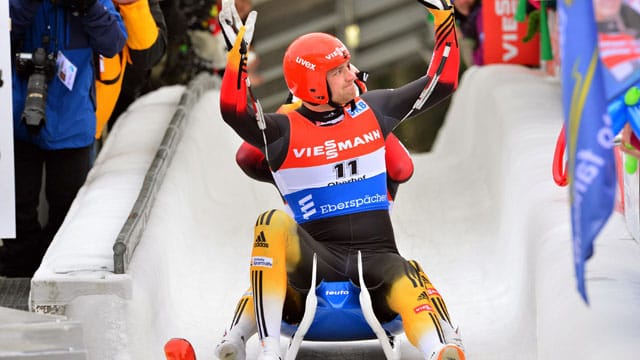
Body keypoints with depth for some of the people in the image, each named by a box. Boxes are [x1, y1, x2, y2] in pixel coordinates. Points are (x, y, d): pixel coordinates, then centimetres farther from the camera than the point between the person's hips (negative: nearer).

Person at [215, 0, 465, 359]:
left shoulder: (373, 110, 11)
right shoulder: (285, 130, -1)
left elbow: (442, 82, 17)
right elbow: (234, 111, -20)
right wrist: (237, 53, -29)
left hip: (377, 257, 2)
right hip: (315, 258, -2)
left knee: (410, 284, -32)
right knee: (273, 225, -32)